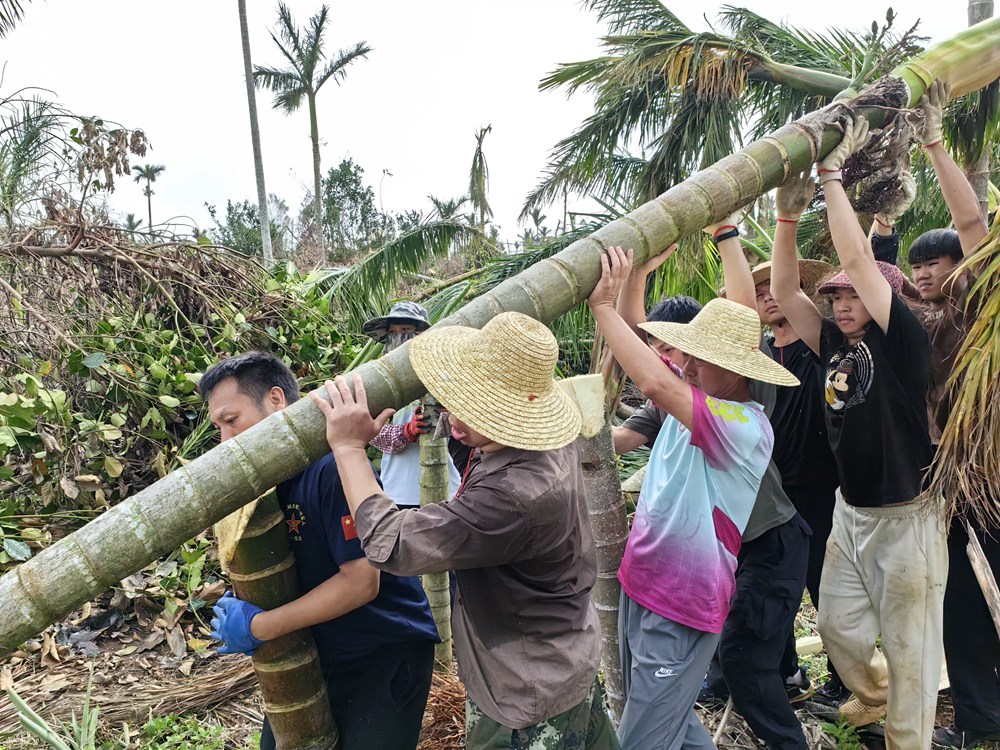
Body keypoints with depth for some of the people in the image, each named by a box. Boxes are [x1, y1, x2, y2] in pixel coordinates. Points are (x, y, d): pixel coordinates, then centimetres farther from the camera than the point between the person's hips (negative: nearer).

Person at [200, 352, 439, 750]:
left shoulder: (333, 467, -25)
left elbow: (360, 582, -26)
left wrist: (258, 627, -20)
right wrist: (239, 609, -12)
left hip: (387, 654, -8)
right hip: (316, 651, 8)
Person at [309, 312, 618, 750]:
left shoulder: (516, 496, -39)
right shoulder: (545, 445, -9)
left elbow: (390, 544, -32)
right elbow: (466, 452, 13)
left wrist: (349, 446, -23)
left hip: (528, 701, -9)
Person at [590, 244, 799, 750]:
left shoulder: (744, 426, -23)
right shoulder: (694, 394, 2)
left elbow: (655, 384, -40)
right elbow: (638, 338, 7)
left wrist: (604, 306, -32)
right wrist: (632, 277, -9)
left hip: (680, 611, -8)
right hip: (640, 587, 8)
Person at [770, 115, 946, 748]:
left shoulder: (904, 341, -15)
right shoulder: (836, 346, 2)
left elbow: (857, 257, -24)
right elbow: (784, 291, 1)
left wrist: (832, 174, -18)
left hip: (904, 518, -7)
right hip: (850, 512, 7)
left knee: (909, 650, 7)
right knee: (838, 628, 18)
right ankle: (873, 694, 46)